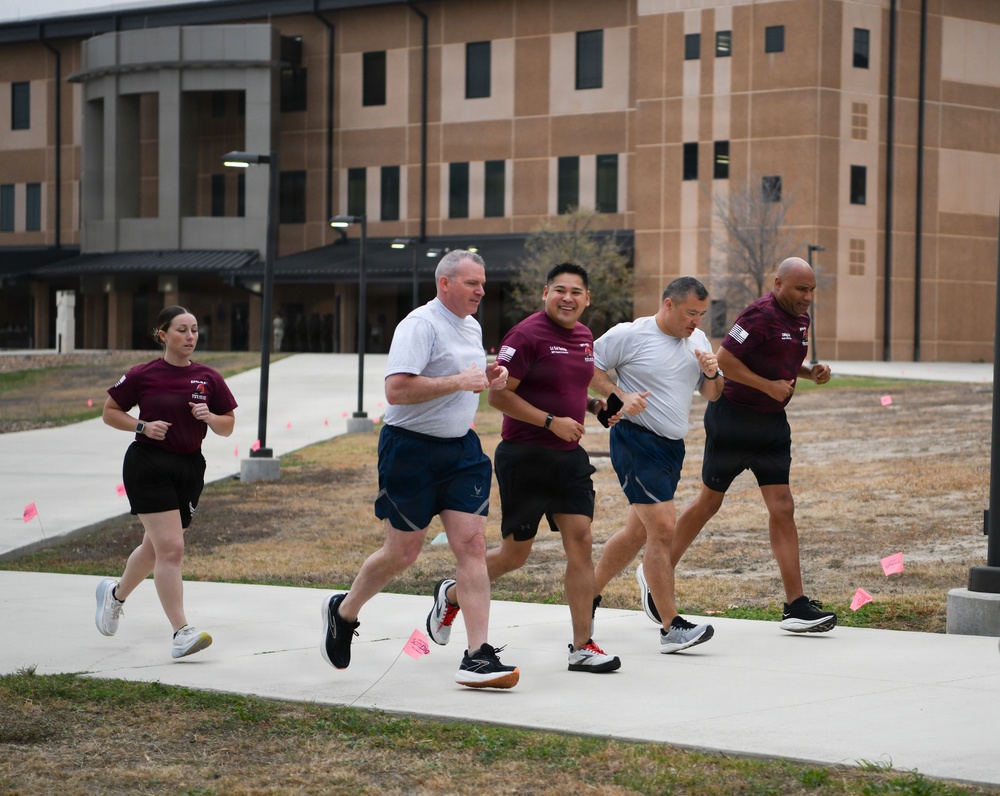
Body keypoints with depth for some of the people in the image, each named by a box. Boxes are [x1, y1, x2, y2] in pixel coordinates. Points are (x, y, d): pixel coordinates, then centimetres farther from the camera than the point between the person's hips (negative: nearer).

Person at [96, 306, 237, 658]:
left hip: (190, 467, 5)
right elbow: (110, 412, 3)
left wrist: (209, 417, -12)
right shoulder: (144, 375, -5)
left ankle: (115, 593, 45)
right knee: (171, 548, -14)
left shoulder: (208, 378, 4)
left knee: (156, 546, 17)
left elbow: (228, 426, 10)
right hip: (148, 466, -5)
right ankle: (181, 633, -14)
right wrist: (143, 427, -13)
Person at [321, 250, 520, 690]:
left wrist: (486, 380, 7)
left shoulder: (472, 328, 13)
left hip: (461, 448, 7)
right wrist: (460, 381, -23)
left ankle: (477, 657, -7)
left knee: (472, 545, -5)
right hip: (412, 450, -7)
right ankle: (343, 611, 31)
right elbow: (396, 390, -26)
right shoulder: (420, 325, -15)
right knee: (403, 551, 3)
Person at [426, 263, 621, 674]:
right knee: (515, 552, 2)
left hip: (569, 457, 7)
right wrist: (551, 421, -22)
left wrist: (593, 404, 7)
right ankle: (451, 595, 29)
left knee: (580, 541, -3)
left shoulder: (584, 336, 11)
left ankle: (582, 647, 1)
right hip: (525, 458, -7)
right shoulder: (526, 335, -14)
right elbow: (498, 394, -17)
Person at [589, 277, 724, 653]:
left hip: (672, 447, 8)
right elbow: (589, 366, -5)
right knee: (663, 528, -15)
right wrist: (620, 396, -16)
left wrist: (711, 373, -5)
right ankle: (671, 627, -14)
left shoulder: (698, 340, 12)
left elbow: (712, 394, 17)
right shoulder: (630, 335, -9)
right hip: (636, 442, -8)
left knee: (637, 530, 15)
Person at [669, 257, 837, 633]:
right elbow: (724, 359, -20)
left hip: (772, 422, 7)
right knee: (710, 502, 5)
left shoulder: (800, 318, 10)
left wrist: (810, 372, 5)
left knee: (782, 509, -1)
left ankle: (796, 605, -4)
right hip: (733, 420, -7)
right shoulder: (761, 316, -18)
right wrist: (768, 385, -20)